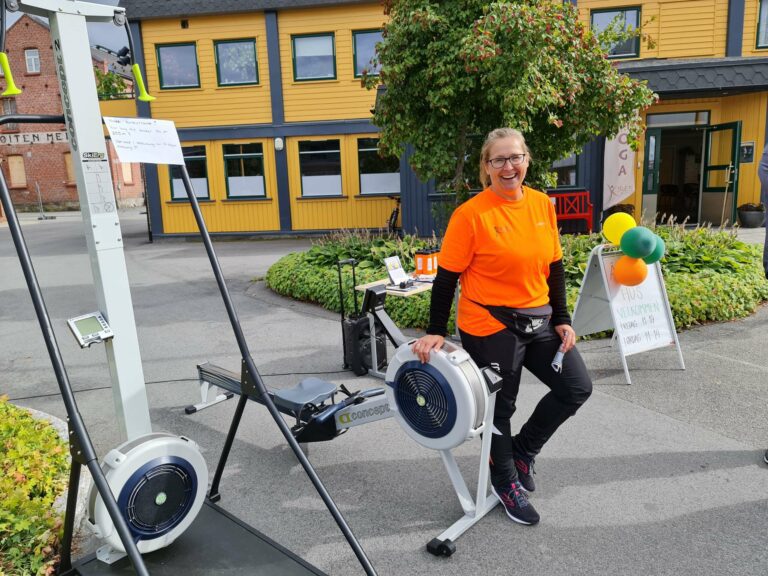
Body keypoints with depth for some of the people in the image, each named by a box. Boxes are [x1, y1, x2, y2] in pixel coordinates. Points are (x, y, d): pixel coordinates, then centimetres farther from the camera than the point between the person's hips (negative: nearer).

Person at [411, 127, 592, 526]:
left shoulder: (542, 204, 3)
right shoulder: (471, 214, -15)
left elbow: (554, 267, 10)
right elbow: (447, 278, -13)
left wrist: (561, 319, 7)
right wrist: (435, 332, -16)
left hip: (538, 320, 6)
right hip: (491, 326, -6)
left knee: (577, 388, 9)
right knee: (500, 406, 9)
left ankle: (523, 450, 31)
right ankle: (505, 481, 35)